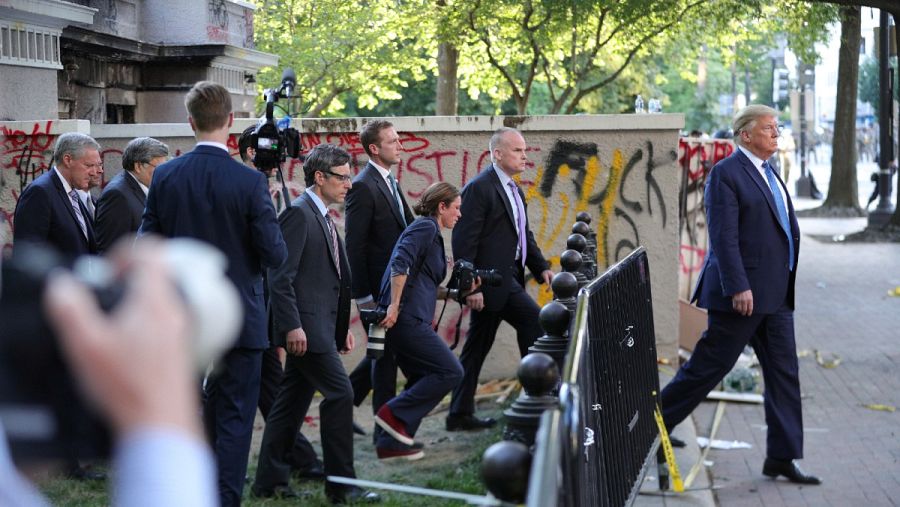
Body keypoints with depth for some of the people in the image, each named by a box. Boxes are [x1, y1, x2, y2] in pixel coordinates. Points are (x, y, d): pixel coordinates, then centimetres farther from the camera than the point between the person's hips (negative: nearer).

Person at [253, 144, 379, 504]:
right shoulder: (298, 213, -12)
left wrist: (342, 326, 20)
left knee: (293, 401, 12)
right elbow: (280, 276, -18)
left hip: (320, 325, 10)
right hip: (304, 325, -10)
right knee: (340, 392, -11)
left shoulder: (323, 218, 18)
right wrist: (292, 326, -22)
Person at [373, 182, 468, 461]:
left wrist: (456, 292, 16)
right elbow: (400, 264, -21)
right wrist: (394, 307, -24)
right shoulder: (425, 228, -7)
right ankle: (394, 413, -7)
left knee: (425, 381, 11)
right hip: (406, 319, -10)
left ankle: (391, 443, 12)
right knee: (451, 371, -10)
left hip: (410, 320, 10)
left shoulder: (430, 232, 23)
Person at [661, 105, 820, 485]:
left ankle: (782, 457, 10)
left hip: (775, 294, 9)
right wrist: (738, 287, -23)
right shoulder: (726, 174, -11)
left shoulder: (768, 173, 17)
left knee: (784, 372, 6)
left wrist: (786, 283, 18)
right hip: (743, 292, -9)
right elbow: (723, 236, -18)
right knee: (709, 366, -2)